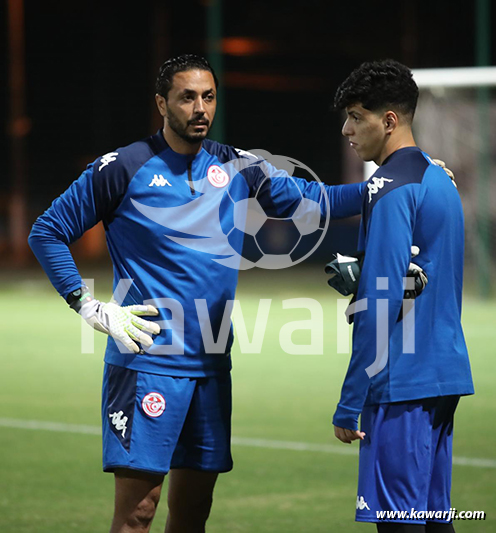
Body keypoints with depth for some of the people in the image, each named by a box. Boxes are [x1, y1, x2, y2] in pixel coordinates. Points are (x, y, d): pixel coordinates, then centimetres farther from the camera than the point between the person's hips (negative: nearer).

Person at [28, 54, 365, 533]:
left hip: (211, 366, 5)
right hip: (146, 363, -5)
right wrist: (90, 308, -6)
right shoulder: (123, 169, -4)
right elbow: (47, 233, 2)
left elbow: (310, 200, 10)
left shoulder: (236, 167, 10)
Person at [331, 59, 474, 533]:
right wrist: (352, 275, 13)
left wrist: (349, 403, -15)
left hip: (402, 383, -10)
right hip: (445, 376, 10)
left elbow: (381, 303, -18)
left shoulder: (390, 187, -13)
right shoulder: (440, 180, 16)